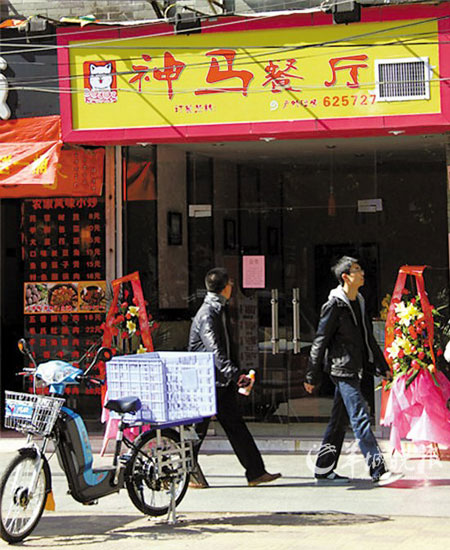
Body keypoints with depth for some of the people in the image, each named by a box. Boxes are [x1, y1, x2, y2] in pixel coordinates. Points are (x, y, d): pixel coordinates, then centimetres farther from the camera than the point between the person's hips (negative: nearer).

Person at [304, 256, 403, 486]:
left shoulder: (359, 303, 16)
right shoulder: (334, 305, -10)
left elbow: (368, 339, 24)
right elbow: (320, 342, -9)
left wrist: (382, 367, 23)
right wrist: (312, 377, -9)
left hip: (355, 370, 9)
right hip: (342, 369, -9)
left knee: (340, 421, 11)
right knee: (361, 418, -13)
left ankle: (324, 470, 17)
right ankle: (378, 470, -17)